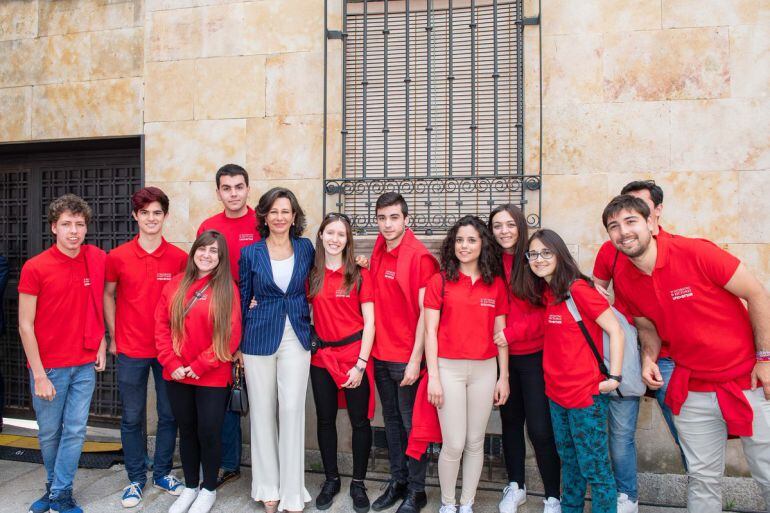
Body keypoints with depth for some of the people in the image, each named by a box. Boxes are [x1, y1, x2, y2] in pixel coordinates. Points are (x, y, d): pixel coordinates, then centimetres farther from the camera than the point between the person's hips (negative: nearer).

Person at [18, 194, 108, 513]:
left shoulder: (98, 259, -1)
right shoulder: (35, 268, -10)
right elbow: (25, 325, -8)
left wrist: (102, 343, 6)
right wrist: (39, 376, -10)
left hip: (85, 365, 2)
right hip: (49, 367, -2)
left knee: (76, 431, 5)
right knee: (49, 433, 13)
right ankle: (54, 486, 35)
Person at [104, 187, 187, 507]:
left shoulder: (179, 258, -4)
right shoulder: (118, 257, -3)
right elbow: (108, 295, 10)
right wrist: (113, 337, 6)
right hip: (130, 351, 0)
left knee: (169, 415, 10)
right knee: (132, 418, 10)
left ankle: (162, 474, 28)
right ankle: (136, 479, 26)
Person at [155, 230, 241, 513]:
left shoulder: (227, 288, -7)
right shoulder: (175, 285, 4)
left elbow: (231, 336, -11)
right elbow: (161, 326, 2)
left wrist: (199, 366, -13)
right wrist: (172, 364, -8)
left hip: (212, 377, -3)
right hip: (177, 375, 3)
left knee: (209, 432, 5)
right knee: (186, 431, 16)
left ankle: (209, 489, 27)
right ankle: (190, 486, 34)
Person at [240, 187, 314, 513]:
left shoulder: (306, 248, 4)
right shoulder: (250, 253, 1)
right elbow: (243, 299, 6)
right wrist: (237, 345, 7)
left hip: (296, 337, 0)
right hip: (259, 337, 0)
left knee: (292, 410, -2)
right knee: (262, 411, 8)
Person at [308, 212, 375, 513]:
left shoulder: (359, 274, -4)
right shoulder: (312, 274, 2)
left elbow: (369, 321, -6)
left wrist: (361, 364, -11)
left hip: (354, 355, -2)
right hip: (321, 356, 3)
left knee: (359, 420, 7)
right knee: (325, 420, 13)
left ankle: (358, 483, 24)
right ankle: (331, 480, 31)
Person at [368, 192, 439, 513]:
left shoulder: (420, 257, -14)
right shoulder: (378, 252, 5)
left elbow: (426, 312, -15)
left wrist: (415, 360, -17)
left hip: (406, 357, -6)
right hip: (381, 354, 6)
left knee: (411, 424, 7)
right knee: (391, 420, 17)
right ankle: (397, 482, 33)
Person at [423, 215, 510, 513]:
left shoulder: (496, 285, 6)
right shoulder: (439, 281, -2)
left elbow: (500, 334, 8)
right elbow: (430, 332, -3)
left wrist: (503, 377, 6)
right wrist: (433, 376, -8)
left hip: (485, 369, 3)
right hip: (448, 368, -2)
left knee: (475, 443, 11)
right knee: (454, 444, 0)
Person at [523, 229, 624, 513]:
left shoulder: (578, 289, -16)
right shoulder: (546, 294, 7)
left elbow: (615, 331, -15)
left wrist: (614, 377, -17)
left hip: (585, 394, -8)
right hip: (557, 393, 8)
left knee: (594, 469, 4)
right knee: (569, 463, 22)